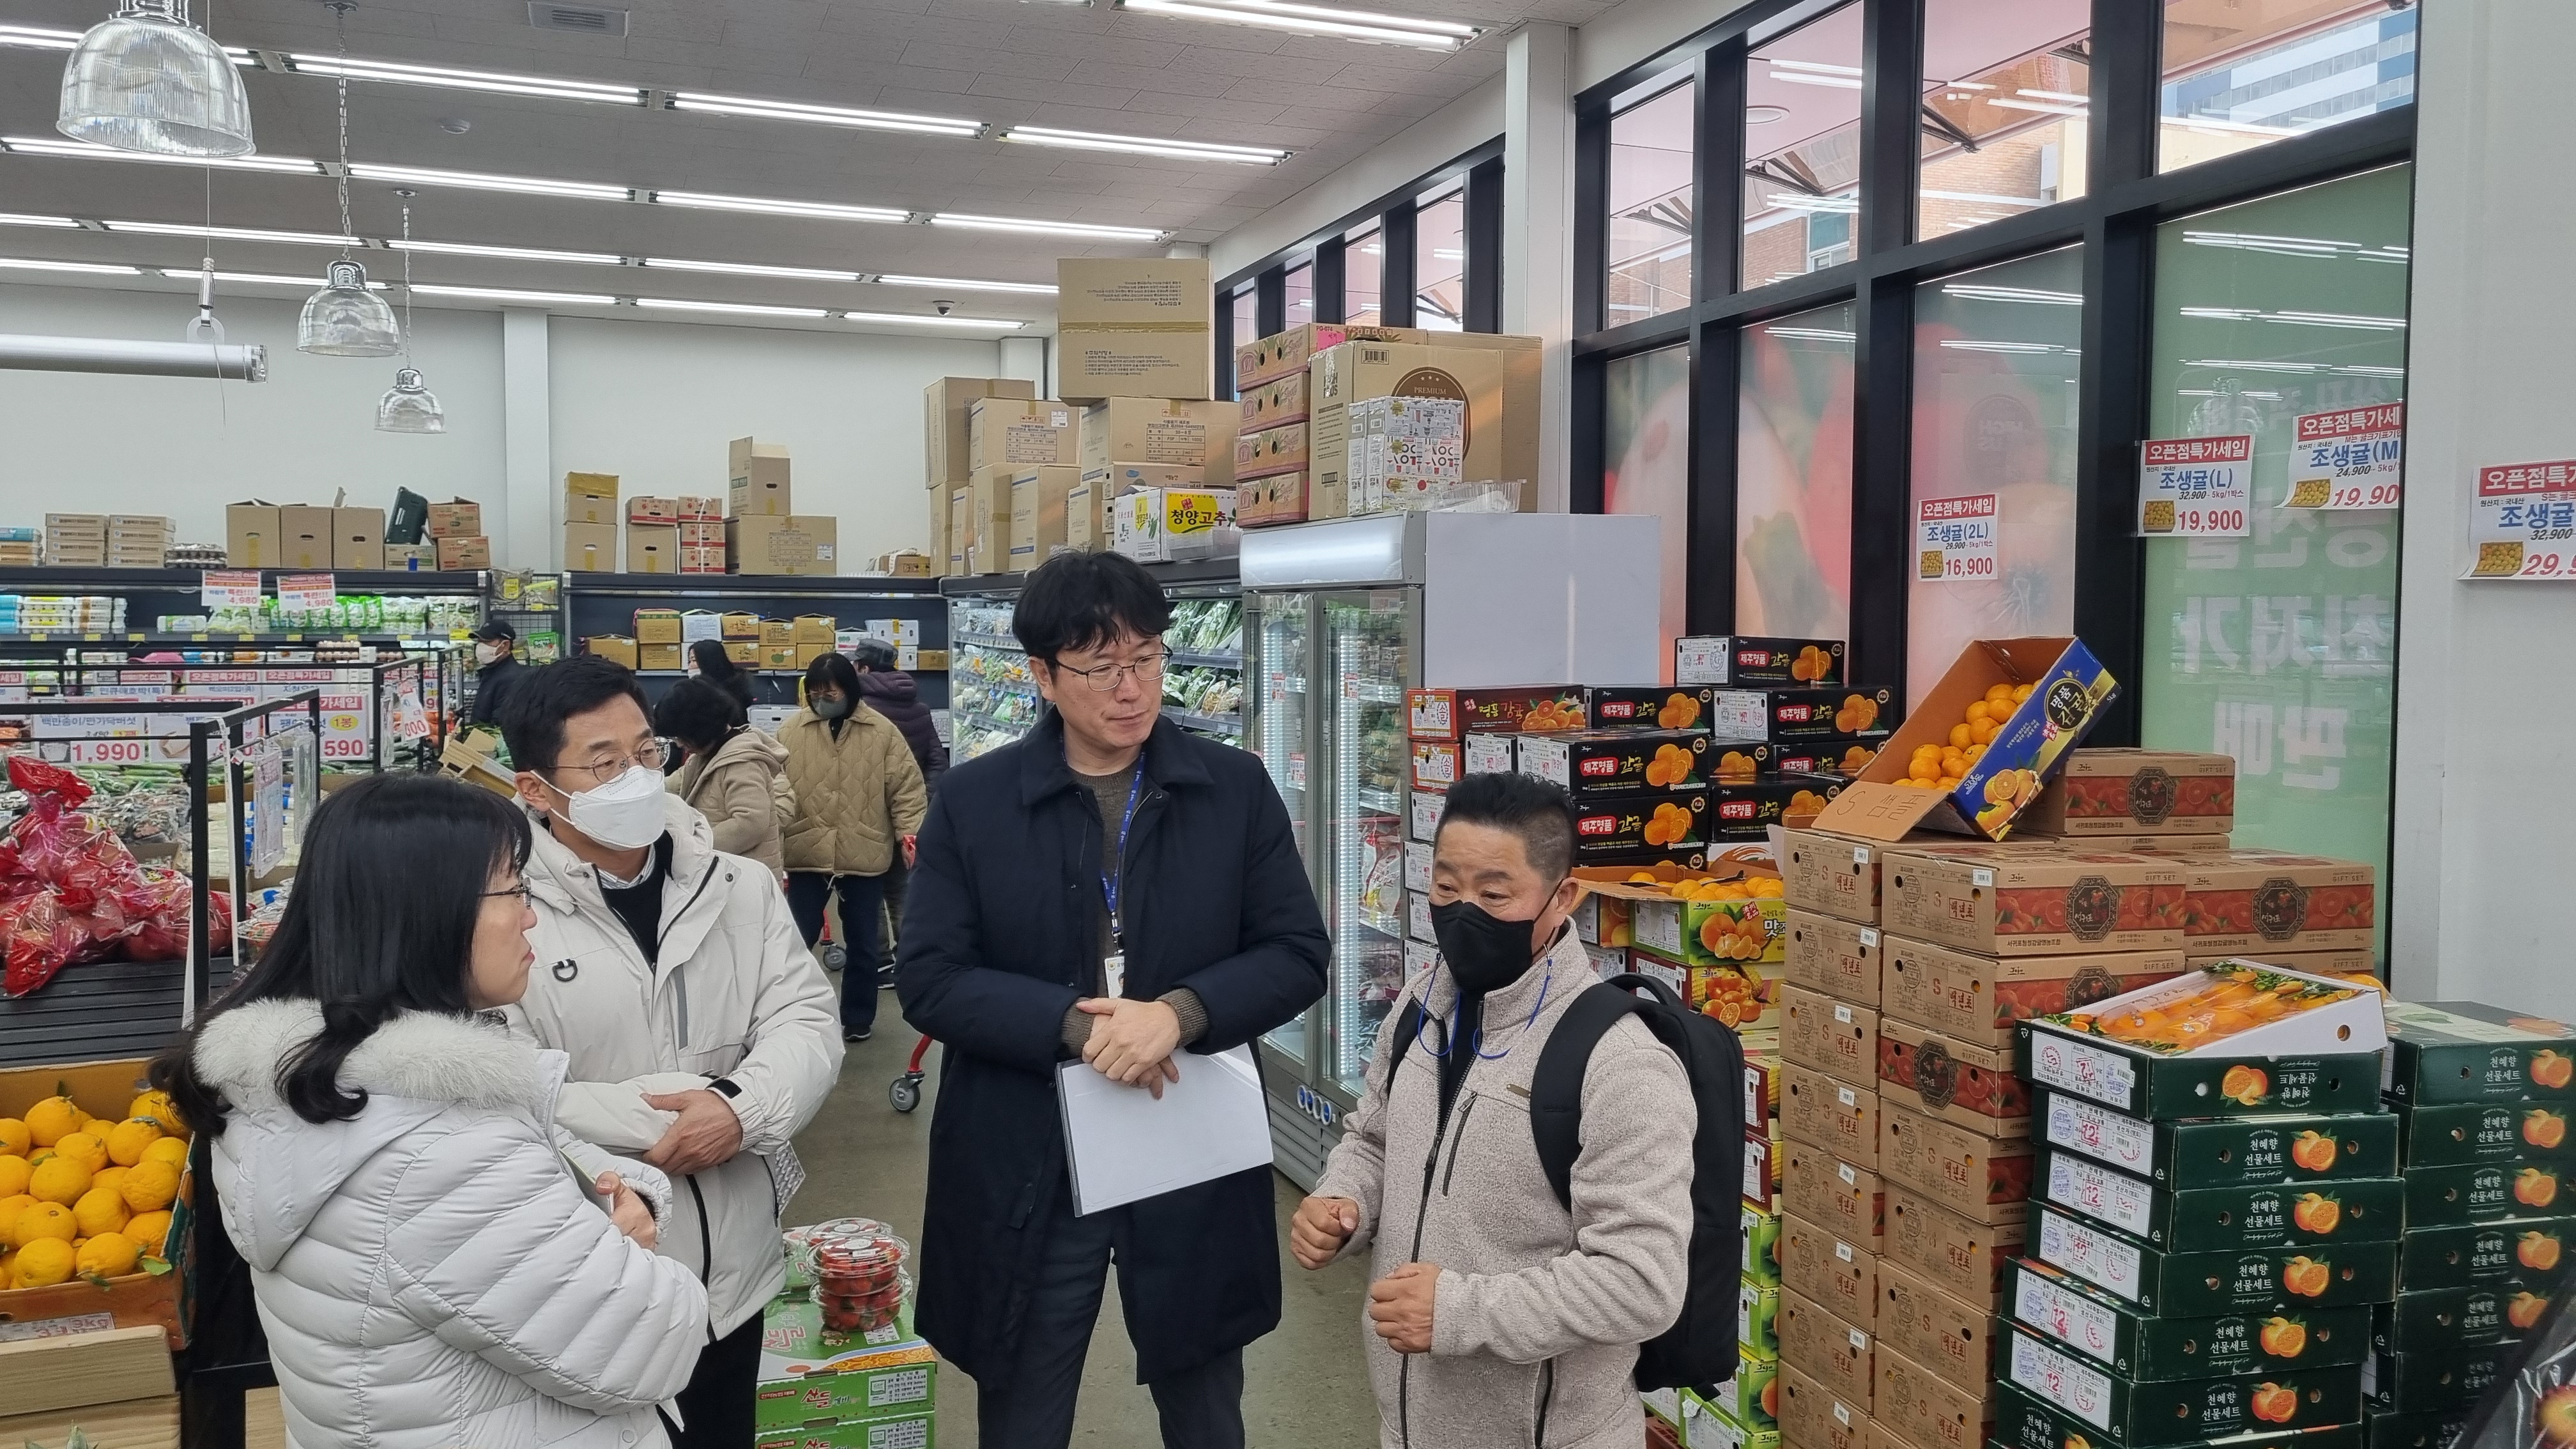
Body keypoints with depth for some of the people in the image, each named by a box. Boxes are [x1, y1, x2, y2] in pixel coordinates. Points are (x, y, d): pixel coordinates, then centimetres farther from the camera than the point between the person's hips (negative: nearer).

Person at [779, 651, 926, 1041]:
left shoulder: (882, 732, -1)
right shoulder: (791, 730, 1)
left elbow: (905, 787, -2)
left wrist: (909, 833, -14)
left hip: (865, 855, 0)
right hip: (806, 854, 0)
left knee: (861, 943, 12)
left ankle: (858, 1018, 27)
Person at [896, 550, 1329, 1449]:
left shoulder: (1236, 789, -1)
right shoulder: (972, 801, -3)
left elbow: (1299, 955, -3)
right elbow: (928, 979, -7)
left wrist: (1178, 1014, -20)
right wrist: (1075, 1025, -21)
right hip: (1024, 1170, 0)